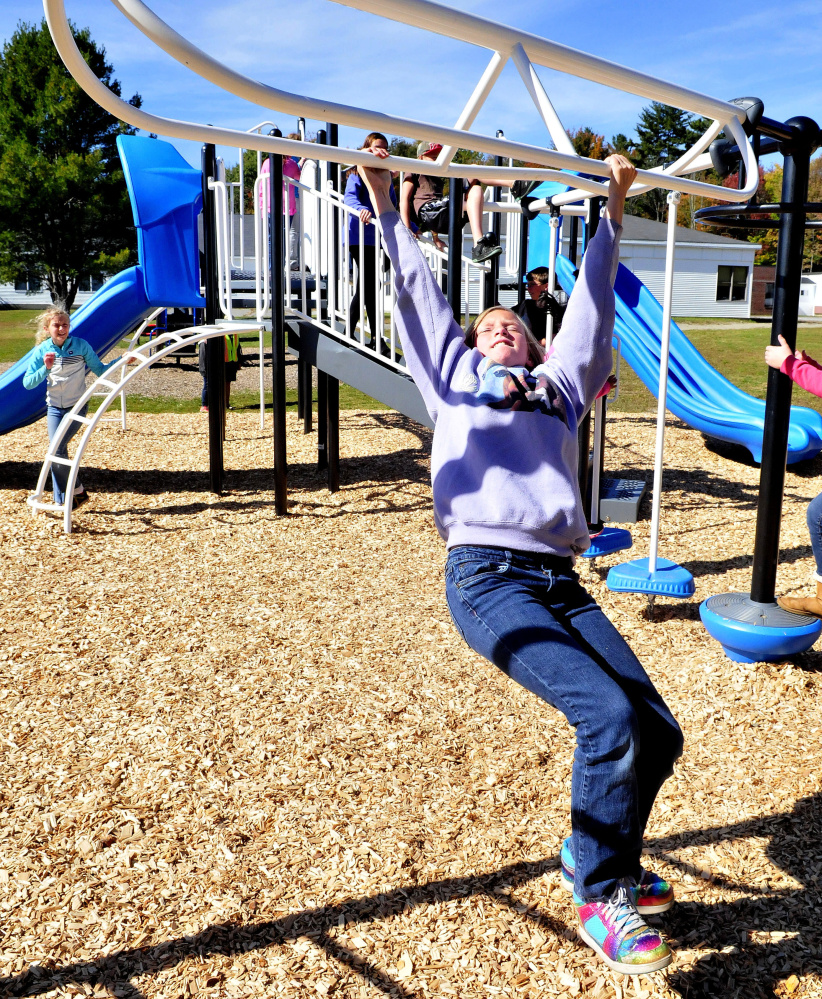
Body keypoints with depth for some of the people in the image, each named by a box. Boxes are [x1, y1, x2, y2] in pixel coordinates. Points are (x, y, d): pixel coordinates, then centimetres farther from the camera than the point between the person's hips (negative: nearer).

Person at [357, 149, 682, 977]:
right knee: (608, 718, -21)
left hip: (560, 581, 5)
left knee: (657, 730, -4)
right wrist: (383, 195, 29)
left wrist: (614, 206, 38)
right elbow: (415, 289, 25)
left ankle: (597, 854, 24)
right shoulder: (454, 375, 22)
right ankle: (600, 898, 1)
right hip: (486, 575, -4)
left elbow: (591, 299, 33)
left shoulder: (558, 384, 28)